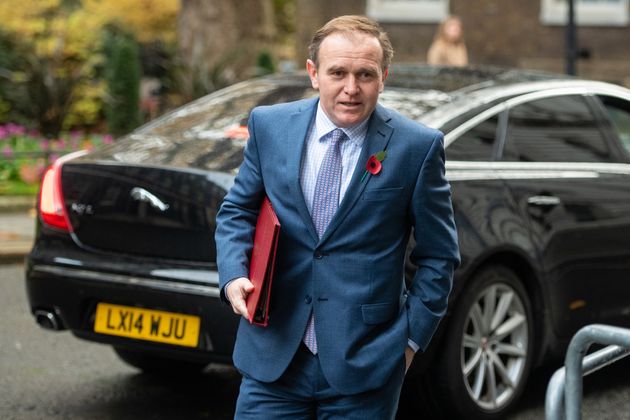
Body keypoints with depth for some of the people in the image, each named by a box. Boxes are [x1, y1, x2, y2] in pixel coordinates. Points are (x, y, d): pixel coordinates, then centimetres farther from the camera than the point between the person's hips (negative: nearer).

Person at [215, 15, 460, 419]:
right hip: (274, 356, 2)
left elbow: (438, 256, 2)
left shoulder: (417, 146, -6)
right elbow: (238, 210, 12)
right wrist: (233, 276, -5)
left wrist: (413, 337, -1)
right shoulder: (270, 125, 2)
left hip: (365, 365, -2)